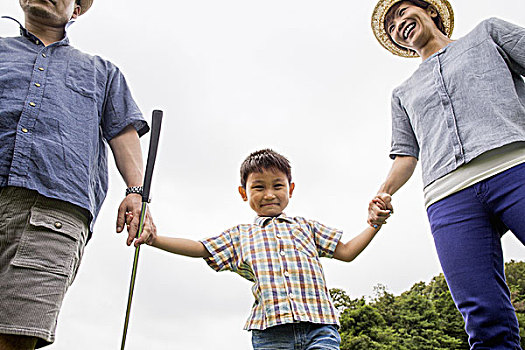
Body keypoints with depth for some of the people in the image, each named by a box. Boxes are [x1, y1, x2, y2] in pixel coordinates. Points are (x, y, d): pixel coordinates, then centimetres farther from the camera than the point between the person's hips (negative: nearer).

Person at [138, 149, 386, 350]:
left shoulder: (305, 227, 23)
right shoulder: (241, 235, 20)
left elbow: (346, 252, 24)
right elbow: (199, 248, 15)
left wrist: (375, 224, 15)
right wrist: (153, 239, 6)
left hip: (318, 326, 1)